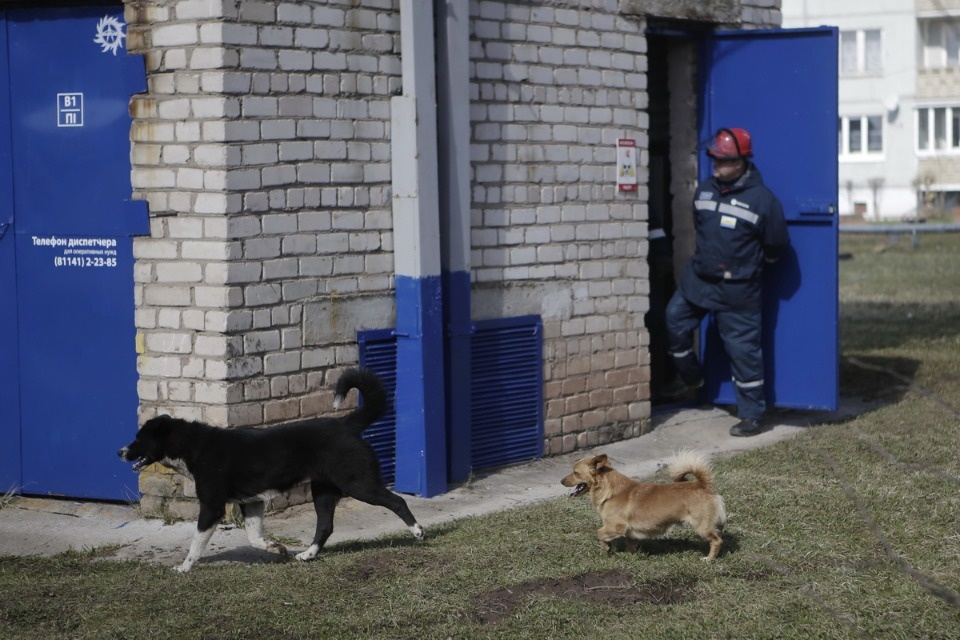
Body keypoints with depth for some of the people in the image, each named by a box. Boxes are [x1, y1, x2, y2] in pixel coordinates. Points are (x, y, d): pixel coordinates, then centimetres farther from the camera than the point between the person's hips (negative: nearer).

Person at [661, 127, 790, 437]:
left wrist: (747, 265, 7)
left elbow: (776, 247, -4)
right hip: (698, 277, 6)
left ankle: (752, 415, 10)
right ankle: (689, 376, 36)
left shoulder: (762, 200, -15)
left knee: (743, 349, 0)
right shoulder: (704, 190, 2)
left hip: (738, 290, -6)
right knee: (674, 321, 10)